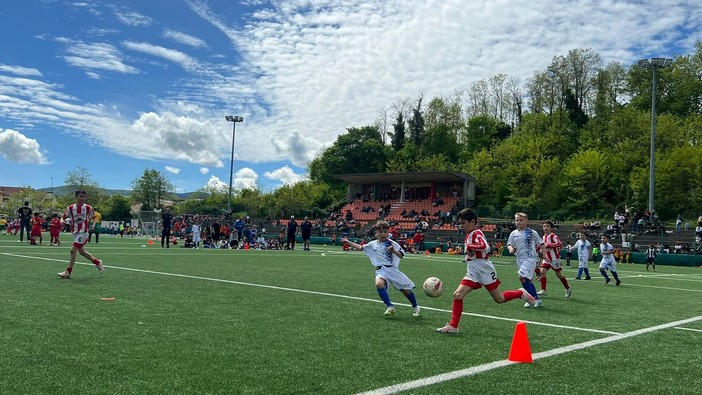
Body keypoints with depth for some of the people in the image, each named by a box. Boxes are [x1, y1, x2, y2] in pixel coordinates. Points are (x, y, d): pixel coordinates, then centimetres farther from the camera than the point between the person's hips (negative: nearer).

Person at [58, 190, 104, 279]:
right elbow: (63, 216, 5)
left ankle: (68, 272, -3)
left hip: (83, 232, -4)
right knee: (82, 251, 13)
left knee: (73, 250, -11)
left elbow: (93, 216, 12)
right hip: (75, 232, 4)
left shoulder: (88, 208, -5)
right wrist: (62, 221, -15)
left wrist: (89, 223, 4)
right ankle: (97, 262, 32)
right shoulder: (70, 208, -1)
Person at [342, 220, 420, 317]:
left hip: (392, 269, -2)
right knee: (379, 284, -33)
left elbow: (401, 255, -12)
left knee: (406, 290, 2)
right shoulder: (372, 244, 10)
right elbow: (360, 247, 23)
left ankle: (415, 307, 33)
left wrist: (393, 251, -30)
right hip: (380, 270, 2)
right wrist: (348, 242, 21)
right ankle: (390, 307, -22)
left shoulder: (392, 244, -2)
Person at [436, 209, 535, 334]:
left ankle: (521, 293, 30)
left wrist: (469, 246, -25)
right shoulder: (469, 234, 11)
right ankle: (453, 326, -4)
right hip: (473, 272, 8)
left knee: (499, 299, 5)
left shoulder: (476, 233, -15)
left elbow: (484, 246, -34)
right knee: (457, 295, -7)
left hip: (484, 270, -8)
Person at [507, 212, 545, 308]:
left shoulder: (531, 232, -3)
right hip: (520, 259, 6)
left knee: (522, 277, -20)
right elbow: (509, 244, 12)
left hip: (530, 258, -6)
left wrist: (544, 254, -5)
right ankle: (536, 299, 20)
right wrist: (511, 248, -10)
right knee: (528, 280, 9)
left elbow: (541, 243, 3)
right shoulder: (513, 234, 8)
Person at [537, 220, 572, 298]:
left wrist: (548, 245, -32)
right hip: (547, 258, 6)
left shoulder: (553, 236, -15)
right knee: (542, 272, -10)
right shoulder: (544, 236, 9)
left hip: (555, 258, -6)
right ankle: (543, 290, -8)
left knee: (558, 274, 6)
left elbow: (559, 244, -29)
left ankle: (568, 288, 27)